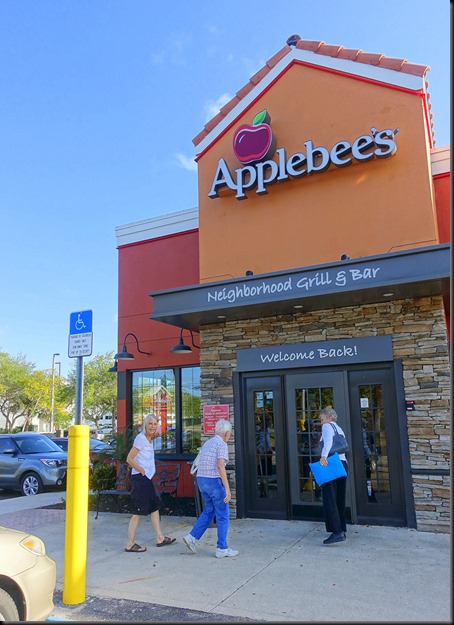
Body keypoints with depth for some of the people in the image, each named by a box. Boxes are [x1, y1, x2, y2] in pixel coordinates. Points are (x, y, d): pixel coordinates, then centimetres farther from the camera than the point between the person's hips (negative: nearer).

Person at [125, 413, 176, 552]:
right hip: (139, 478, -10)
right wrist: (142, 471, -13)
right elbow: (129, 459, -20)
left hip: (147, 478, 10)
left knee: (154, 507, 15)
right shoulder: (141, 438, -17)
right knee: (138, 512, -3)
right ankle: (130, 544, 8)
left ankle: (160, 538, 24)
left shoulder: (149, 438, 11)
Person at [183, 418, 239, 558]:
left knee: (209, 511, 22)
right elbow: (220, 466, -22)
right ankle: (222, 548, 9)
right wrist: (227, 488, -23)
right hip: (214, 481, -8)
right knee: (223, 515, 4)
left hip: (201, 479, 8)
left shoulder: (207, 443, 15)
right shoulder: (222, 444, -11)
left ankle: (193, 537, 13)